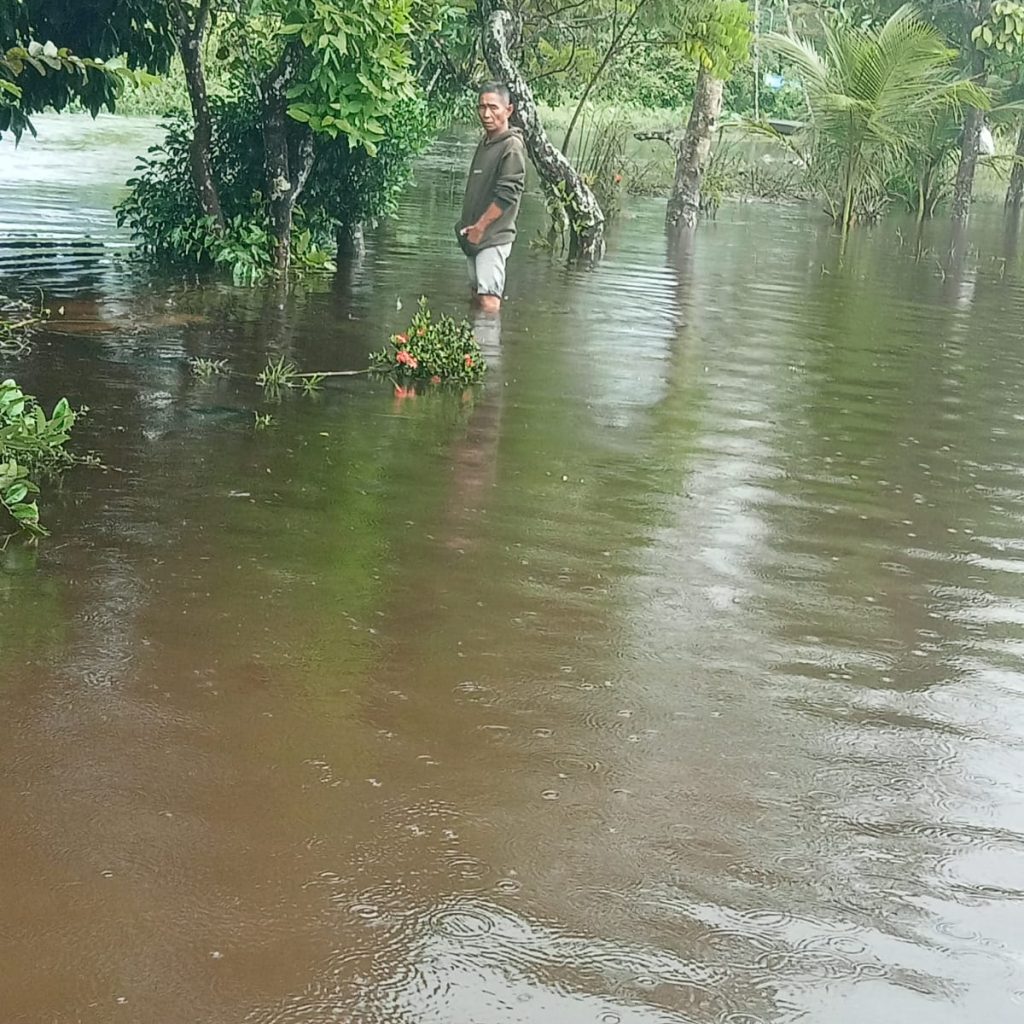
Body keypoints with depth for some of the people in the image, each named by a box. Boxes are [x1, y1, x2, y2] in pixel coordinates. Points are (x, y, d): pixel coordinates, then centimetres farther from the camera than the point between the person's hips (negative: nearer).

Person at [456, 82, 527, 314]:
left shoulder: (512, 147, -14)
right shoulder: (485, 142, 13)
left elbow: (507, 196, -20)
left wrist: (480, 227, -17)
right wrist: (467, 224, 17)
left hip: (493, 236, -9)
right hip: (476, 234, 9)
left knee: (489, 297, -15)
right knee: (478, 292, 15)